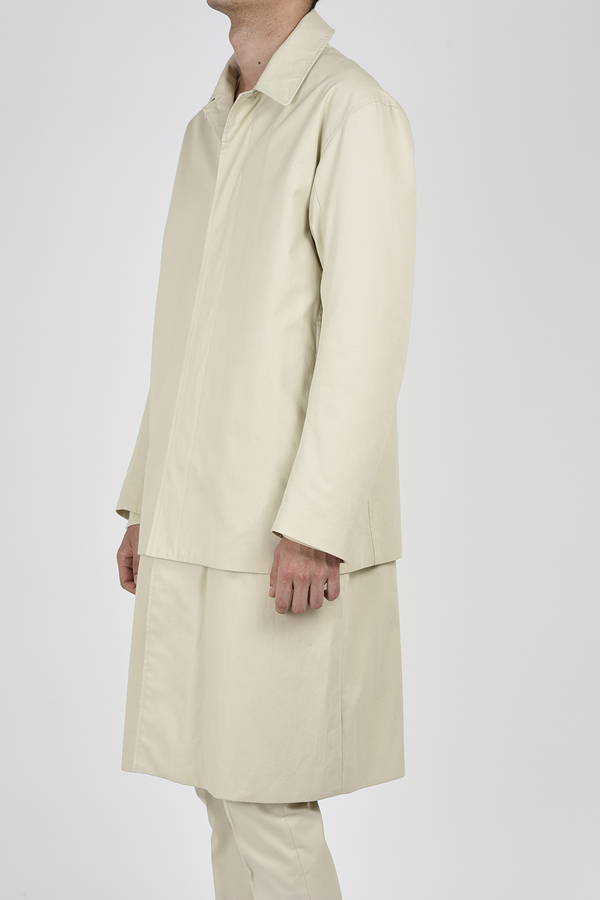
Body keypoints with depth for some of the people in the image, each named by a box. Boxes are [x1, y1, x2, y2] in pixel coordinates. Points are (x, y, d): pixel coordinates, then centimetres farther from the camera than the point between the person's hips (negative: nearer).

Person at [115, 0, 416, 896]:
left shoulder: (353, 113, -10)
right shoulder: (211, 129, 17)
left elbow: (368, 336, -17)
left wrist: (314, 526, -21)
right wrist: (147, 502, 17)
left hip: (290, 532, -8)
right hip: (200, 525, 8)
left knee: (268, 799, -4)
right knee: (223, 791, 12)